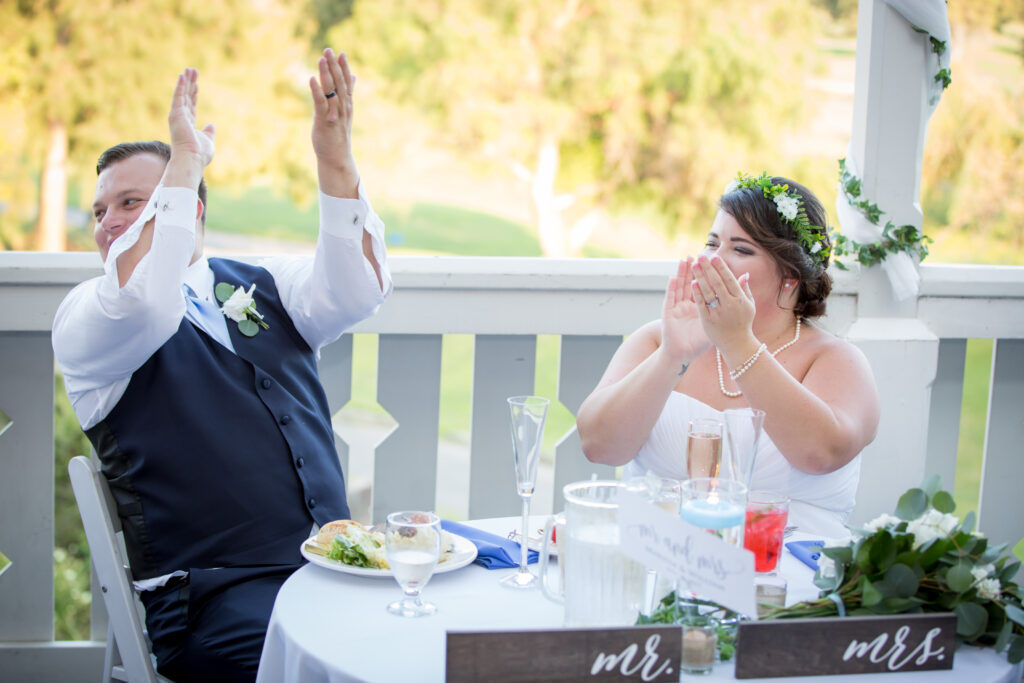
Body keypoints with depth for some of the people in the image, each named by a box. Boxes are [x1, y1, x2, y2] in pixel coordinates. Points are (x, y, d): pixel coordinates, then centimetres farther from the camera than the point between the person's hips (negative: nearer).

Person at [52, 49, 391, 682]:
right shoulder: (85, 316, 6)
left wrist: (335, 156, -14)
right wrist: (184, 159, -12)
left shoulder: (264, 285, 17)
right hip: (215, 597, -4)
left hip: (334, 563, 5)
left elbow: (358, 290, -3)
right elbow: (141, 303, -19)